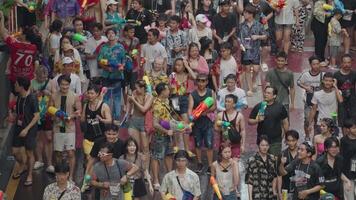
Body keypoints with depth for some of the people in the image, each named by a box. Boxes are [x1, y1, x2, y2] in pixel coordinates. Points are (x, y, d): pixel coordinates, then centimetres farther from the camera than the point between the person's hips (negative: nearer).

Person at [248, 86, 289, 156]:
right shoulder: (258, 107, 2)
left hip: (276, 141, -1)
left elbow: (285, 122, 7)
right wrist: (257, 120, -15)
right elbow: (250, 121, 4)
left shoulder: (280, 107, 1)